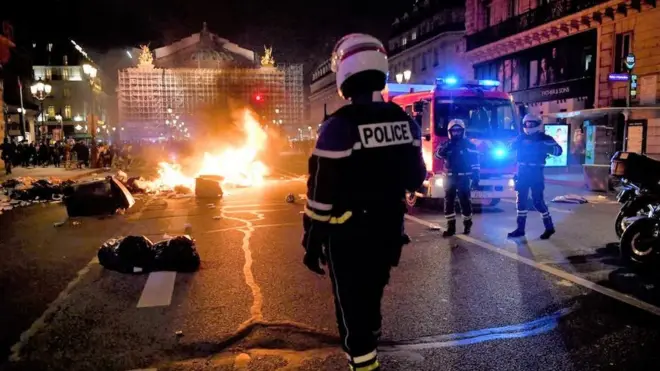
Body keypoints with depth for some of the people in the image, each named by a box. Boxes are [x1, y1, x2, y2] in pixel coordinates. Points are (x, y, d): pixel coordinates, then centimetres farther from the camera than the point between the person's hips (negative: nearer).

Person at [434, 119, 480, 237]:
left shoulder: (469, 145, -1)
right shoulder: (446, 144, 10)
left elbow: (475, 162, -3)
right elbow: (438, 155, -4)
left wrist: (476, 178, -9)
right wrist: (445, 148, -20)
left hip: (463, 178, -3)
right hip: (450, 178, 4)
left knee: (465, 202, 1)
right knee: (448, 202, 3)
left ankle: (467, 224, 19)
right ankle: (451, 227, 8)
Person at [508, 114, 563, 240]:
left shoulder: (545, 138, -3)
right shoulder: (521, 137, 9)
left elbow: (558, 150, -13)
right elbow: (511, 147, -1)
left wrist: (545, 147, -28)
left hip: (536, 173, -5)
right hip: (522, 173, 5)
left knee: (537, 201, -5)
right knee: (521, 200, 7)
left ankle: (549, 227, 11)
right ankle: (520, 228, 15)